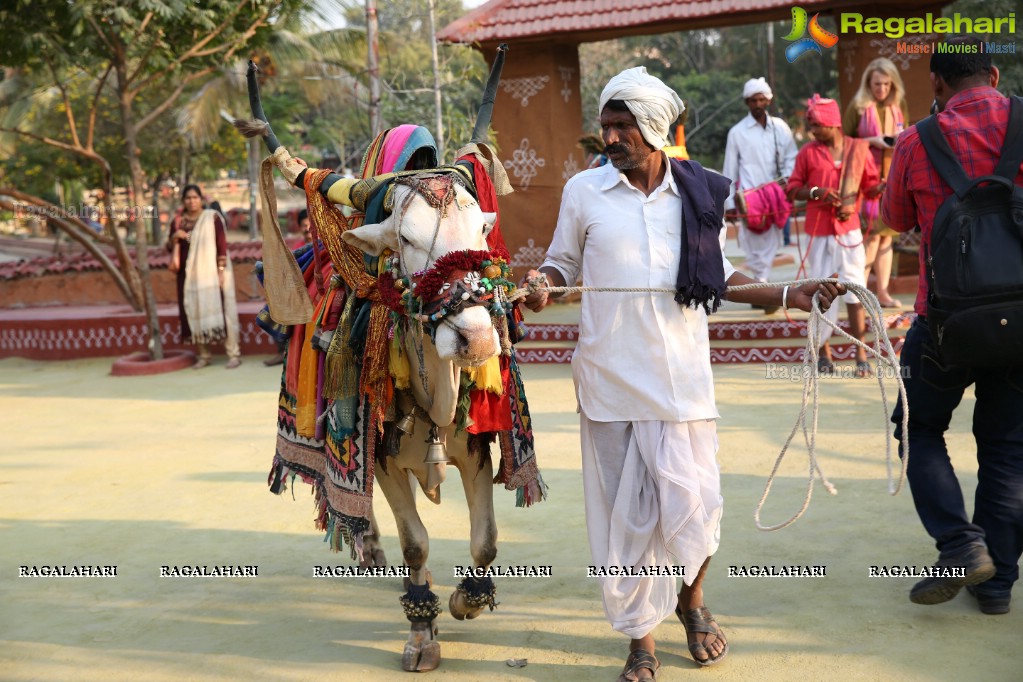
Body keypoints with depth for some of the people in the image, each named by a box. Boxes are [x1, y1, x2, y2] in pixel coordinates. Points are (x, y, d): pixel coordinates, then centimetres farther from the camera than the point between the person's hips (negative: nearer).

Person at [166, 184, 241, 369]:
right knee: (196, 312, 3)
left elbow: (222, 244, -6)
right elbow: (170, 248, 13)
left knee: (218, 310, -8)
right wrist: (174, 237, -8)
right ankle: (204, 355, 10)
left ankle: (234, 353, -6)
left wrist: (221, 270, -13)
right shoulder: (178, 222, 9)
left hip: (211, 272, -4)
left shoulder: (212, 218, -2)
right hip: (189, 275, 4)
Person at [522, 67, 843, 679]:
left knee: (692, 500, 0)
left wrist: (788, 295, 4)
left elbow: (716, 273, 13)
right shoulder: (585, 191, -1)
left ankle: (691, 599, 33)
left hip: (681, 371, 1)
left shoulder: (698, 192, 3)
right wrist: (544, 284, -12)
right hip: (611, 372, 0)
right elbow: (564, 262, 10)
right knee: (625, 508, 5)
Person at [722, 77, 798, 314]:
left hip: (774, 196, 3)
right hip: (748, 198, -3)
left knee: (769, 246, 5)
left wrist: (786, 178, -4)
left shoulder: (779, 127, 8)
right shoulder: (737, 132, 1)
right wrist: (729, 204, 1)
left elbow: (791, 156, 16)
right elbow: (730, 171, 3)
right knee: (755, 248, -5)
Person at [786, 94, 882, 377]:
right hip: (819, 232, 0)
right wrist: (816, 192, -13)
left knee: (854, 291, -1)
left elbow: (871, 186, 7)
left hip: (849, 230, 0)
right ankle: (824, 353, 14)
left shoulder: (858, 149, 4)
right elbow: (792, 190, 5)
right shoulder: (808, 152, 3)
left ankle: (861, 354, 5)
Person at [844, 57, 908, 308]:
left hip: (892, 178, 4)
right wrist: (872, 141, -15)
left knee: (886, 235, 7)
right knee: (872, 234, -9)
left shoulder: (899, 107, 8)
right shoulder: (858, 107, -4)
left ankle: (883, 292, 12)